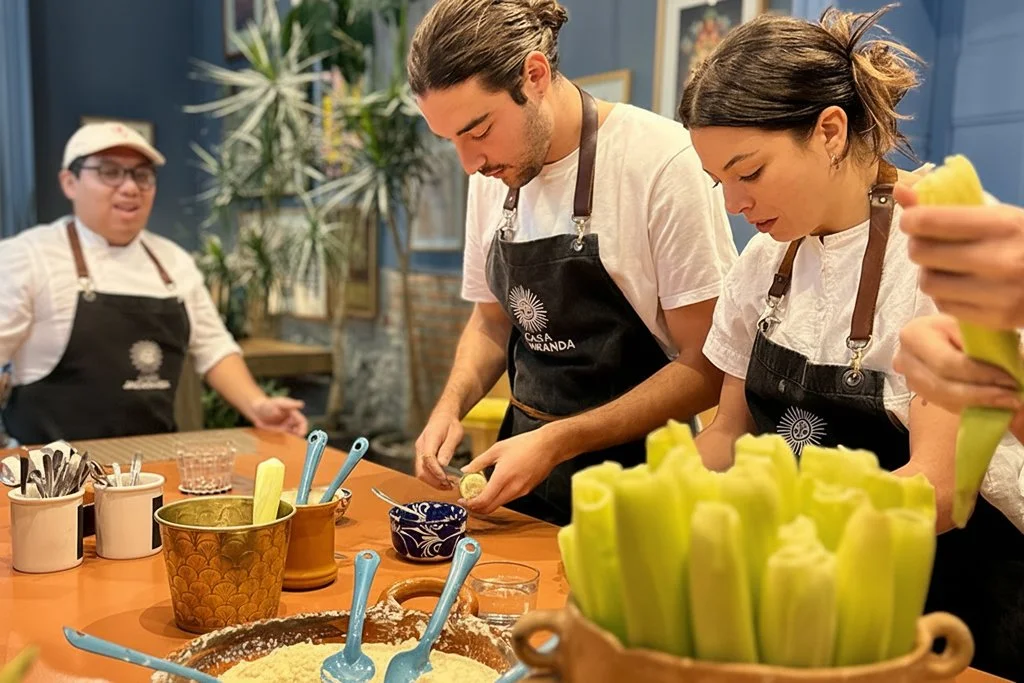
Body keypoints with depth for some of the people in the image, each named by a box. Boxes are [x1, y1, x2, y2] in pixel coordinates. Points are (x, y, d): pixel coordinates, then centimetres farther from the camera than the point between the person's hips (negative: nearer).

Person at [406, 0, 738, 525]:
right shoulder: (492, 174, 1)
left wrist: (558, 442, -23)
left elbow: (707, 367, -17)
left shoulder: (663, 161, -19)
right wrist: (451, 405, -5)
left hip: (633, 464, -5)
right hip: (523, 454, 5)